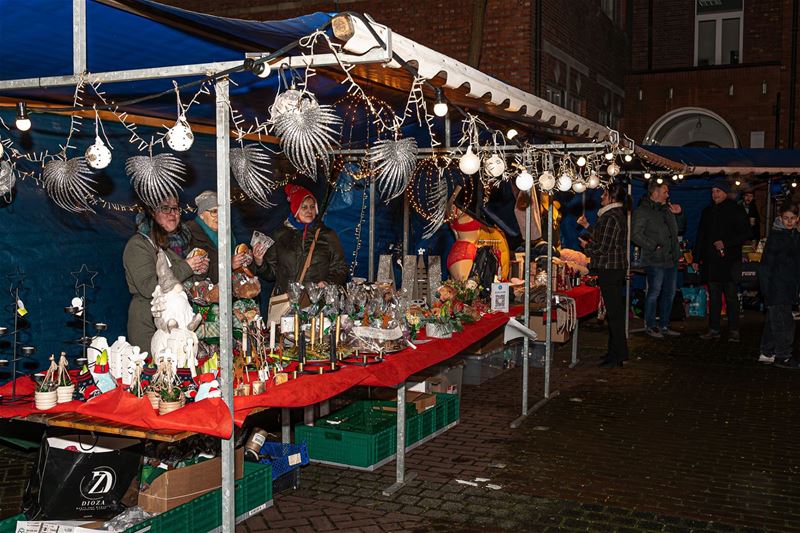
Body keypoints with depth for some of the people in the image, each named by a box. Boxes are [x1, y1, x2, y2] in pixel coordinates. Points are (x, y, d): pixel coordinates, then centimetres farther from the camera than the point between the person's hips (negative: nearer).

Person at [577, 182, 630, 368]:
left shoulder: (610, 218, -18)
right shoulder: (619, 215, 14)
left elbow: (603, 247, -20)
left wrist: (587, 245, -3)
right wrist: (587, 226, 21)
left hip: (609, 269, -11)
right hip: (617, 267, 11)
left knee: (614, 312, -5)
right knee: (616, 311, 15)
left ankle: (618, 355, 0)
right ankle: (617, 352, 23)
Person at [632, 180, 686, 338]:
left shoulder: (667, 209, 15)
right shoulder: (643, 211, -8)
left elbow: (677, 230, 25)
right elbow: (636, 235, -14)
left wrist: (678, 214, 9)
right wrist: (653, 246, -18)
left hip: (671, 259, 8)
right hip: (655, 260, -8)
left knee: (669, 293, 12)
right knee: (654, 293, -2)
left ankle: (664, 326, 22)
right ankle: (650, 326, 9)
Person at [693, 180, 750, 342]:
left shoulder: (735, 211, -2)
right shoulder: (708, 211, 15)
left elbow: (745, 234, -5)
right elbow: (701, 236, 17)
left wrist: (725, 243, -15)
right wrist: (696, 258, 13)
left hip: (729, 261, -5)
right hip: (711, 261, 5)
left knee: (731, 297, -1)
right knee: (713, 297, 8)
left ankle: (733, 331, 6)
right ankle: (714, 329, 14)